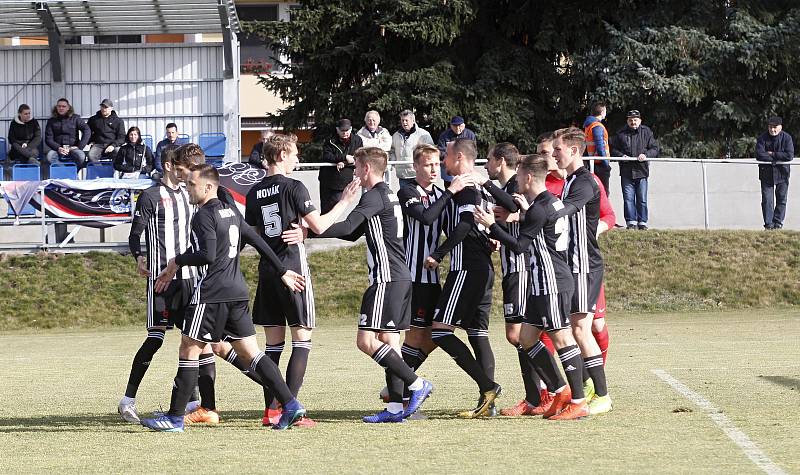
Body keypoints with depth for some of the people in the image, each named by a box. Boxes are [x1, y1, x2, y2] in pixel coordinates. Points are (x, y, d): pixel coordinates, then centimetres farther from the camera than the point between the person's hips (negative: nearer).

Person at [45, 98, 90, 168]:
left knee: (81, 156, -34)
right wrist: (58, 148, -13)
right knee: (50, 156, -34)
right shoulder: (52, 121, 11)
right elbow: (48, 139, 5)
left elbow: (87, 131, -1)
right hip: (58, 148, 1)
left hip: (72, 148, -1)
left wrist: (79, 146, -10)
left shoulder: (75, 118, 8)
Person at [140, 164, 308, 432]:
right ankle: (290, 405, -1)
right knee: (250, 353, 8)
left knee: (189, 351, -1)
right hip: (238, 292, 8)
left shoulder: (204, 216, -9)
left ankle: (175, 418, 1)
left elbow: (207, 255, -20)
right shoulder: (231, 212, 17)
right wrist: (282, 272, 27)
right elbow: (258, 242, 21)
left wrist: (177, 261, -5)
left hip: (212, 294, -8)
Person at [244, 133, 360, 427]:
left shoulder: (254, 192, 9)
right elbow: (319, 226, -11)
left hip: (266, 271, 6)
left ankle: (271, 410, 6)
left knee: (273, 342, 10)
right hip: (293, 266, -6)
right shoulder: (293, 187, -9)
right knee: (302, 338, -1)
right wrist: (345, 202, 1)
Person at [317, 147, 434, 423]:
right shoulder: (388, 196, 21)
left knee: (366, 340, -12)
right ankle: (395, 408, 5)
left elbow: (347, 227, -22)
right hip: (401, 278, 10)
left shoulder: (375, 196, -11)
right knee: (389, 339, 8)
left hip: (387, 278, -10)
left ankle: (416, 384, -12)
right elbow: (354, 233, 25)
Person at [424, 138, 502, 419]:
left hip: (467, 268, -10)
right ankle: (487, 401, 3)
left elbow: (464, 225, -19)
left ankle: (487, 386, -16)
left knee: (439, 330, -10)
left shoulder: (465, 185, -9)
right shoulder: (482, 186, 19)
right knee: (477, 332, 9)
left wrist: (438, 255, -17)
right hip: (484, 269, 10)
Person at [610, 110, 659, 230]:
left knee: (642, 199, 3)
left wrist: (646, 155, -13)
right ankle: (631, 222, 3)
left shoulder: (646, 133, 7)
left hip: (642, 171, 0)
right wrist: (622, 156, -10)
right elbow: (613, 149, 9)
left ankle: (642, 222, 9)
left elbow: (654, 149, 6)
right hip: (626, 172, 0)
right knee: (628, 199, -2)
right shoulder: (620, 134, 7)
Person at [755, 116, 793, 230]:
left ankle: (778, 221, 15)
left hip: (782, 173, 0)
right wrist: (777, 158, -21)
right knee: (767, 199, -2)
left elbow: (789, 155, -16)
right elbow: (759, 155, -17)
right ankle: (768, 223, 1)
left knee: (781, 199, 6)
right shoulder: (762, 138, -6)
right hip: (766, 173, 0)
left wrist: (772, 154, -17)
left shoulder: (786, 138, -6)